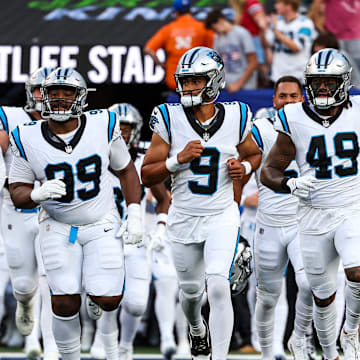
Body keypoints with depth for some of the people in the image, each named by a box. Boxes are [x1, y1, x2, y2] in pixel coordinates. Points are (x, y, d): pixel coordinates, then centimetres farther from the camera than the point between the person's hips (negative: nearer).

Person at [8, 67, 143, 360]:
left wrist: (134, 216, -1)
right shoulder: (29, 140, -10)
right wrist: (38, 194, -26)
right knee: (65, 303, -12)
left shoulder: (102, 127, -9)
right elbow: (17, 193, -3)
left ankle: (96, 301, 27)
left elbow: (126, 171, 5)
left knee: (108, 300, -11)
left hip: (102, 225, 0)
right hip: (58, 226, 0)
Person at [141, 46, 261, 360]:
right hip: (184, 218, 2)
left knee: (218, 287, -19)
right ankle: (197, 330, 52)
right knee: (191, 290, 18)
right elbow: (147, 176, -6)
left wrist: (244, 167, -9)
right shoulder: (170, 119, -9)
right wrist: (179, 159, -22)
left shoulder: (235, 117, -6)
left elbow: (254, 155, 14)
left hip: (222, 216, -2)